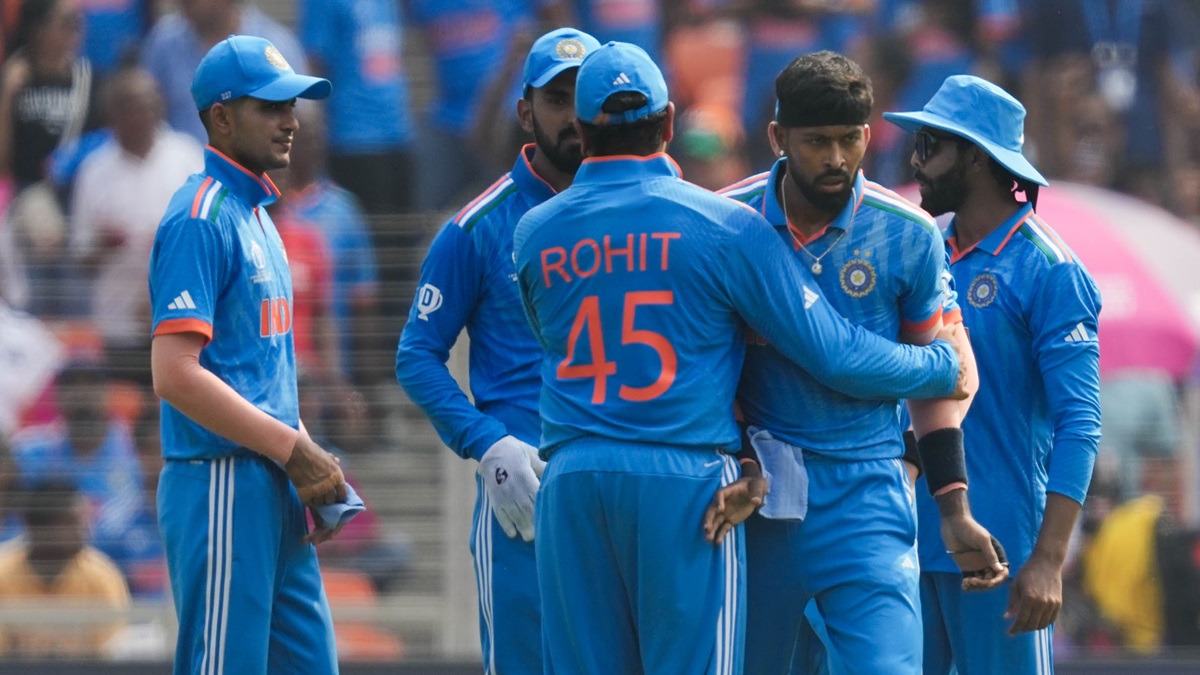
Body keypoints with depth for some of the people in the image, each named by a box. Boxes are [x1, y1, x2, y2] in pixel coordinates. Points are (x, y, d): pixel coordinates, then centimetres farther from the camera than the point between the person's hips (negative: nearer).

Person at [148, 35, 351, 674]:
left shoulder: (256, 213, 19)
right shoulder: (202, 217, -11)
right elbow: (176, 376, -20)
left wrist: (311, 472, 10)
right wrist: (294, 449, -16)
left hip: (274, 489, 9)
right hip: (221, 484, -9)